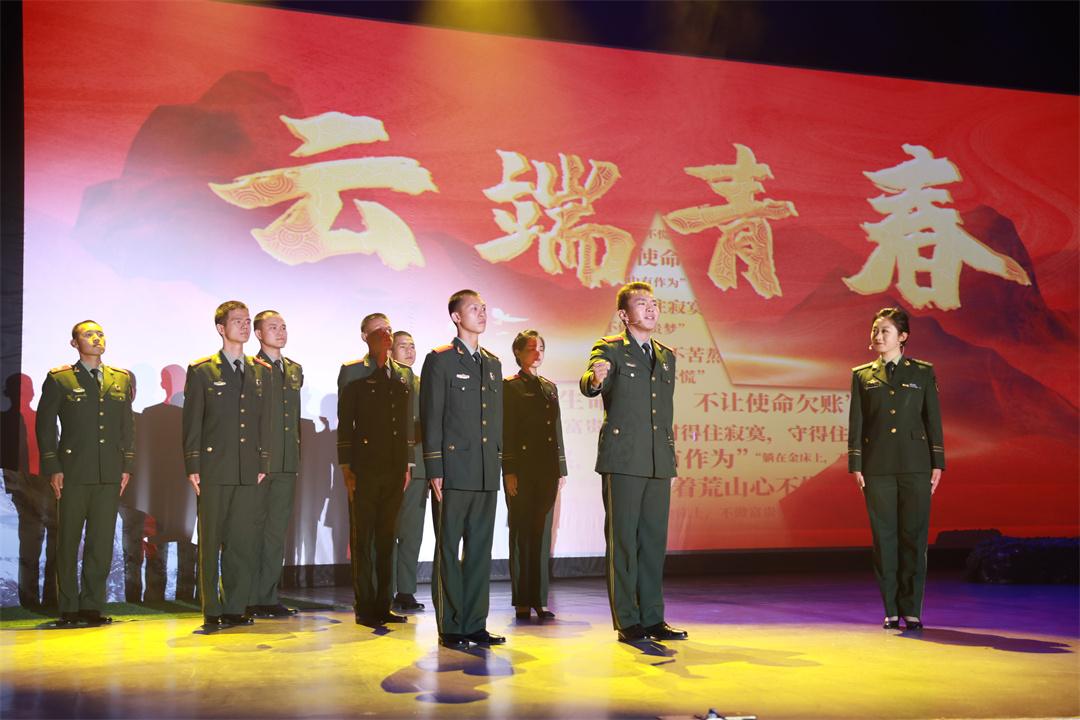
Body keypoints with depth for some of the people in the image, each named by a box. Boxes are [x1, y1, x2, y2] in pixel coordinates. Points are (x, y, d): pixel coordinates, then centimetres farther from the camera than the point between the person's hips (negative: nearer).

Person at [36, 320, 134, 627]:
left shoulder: (122, 380, 13)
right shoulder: (58, 379, 3)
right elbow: (45, 425, 2)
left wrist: (127, 465, 7)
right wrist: (52, 468, -5)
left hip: (109, 474, 3)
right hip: (73, 473, -3)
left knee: (102, 543, 3)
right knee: (68, 542, 3)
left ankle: (91, 606, 11)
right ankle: (69, 609, 11)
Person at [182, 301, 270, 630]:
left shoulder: (261, 371, 13)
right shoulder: (201, 371, 3)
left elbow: (264, 421, 13)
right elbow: (192, 422, 0)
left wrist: (263, 464, 6)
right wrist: (192, 467, -5)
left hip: (248, 471, 3)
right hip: (213, 470, -3)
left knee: (243, 542, 3)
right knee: (211, 542, 2)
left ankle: (235, 608, 12)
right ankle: (212, 612, 8)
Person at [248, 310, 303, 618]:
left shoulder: (295, 370, 16)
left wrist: (295, 451, 15)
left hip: (286, 464, 6)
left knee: (277, 530, 8)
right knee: (254, 529, -1)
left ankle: (268, 596, 15)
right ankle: (250, 599, 5)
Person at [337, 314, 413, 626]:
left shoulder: (403, 374, 13)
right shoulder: (353, 372, -1)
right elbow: (345, 423, -4)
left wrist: (407, 464, 11)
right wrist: (346, 468, -8)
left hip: (395, 469, 5)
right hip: (365, 469, -5)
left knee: (386, 539, 10)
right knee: (363, 541, 2)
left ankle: (383, 606, 17)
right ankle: (365, 608, 7)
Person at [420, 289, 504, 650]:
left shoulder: (493, 363, 17)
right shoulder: (439, 360, -1)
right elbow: (431, 418, -6)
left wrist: (500, 463, 14)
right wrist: (434, 469, -11)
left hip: (486, 473, 6)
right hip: (454, 470, -6)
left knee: (480, 549, 8)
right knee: (449, 550, 1)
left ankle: (475, 624, 15)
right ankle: (450, 627, 7)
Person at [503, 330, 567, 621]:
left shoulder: (550, 387, 16)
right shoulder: (510, 386, -2)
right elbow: (506, 432, -7)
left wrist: (561, 469, 12)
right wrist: (509, 471, -13)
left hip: (547, 469, 5)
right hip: (522, 468, -5)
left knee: (542, 534, 6)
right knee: (522, 534, 0)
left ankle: (538, 601, 10)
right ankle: (522, 603, 5)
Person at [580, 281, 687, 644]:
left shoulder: (666, 356, 17)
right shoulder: (610, 348, -2)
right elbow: (588, 386, -22)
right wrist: (596, 378, -45)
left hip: (659, 463, 6)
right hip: (622, 462, -6)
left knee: (654, 540, 9)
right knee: (623, 541, -1)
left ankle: (652, 618, 17)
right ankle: (626, 621, 5)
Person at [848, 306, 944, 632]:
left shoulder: (923, 372, 8)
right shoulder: (862, 375, 10)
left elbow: (934, 420, 6)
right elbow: (855, 423, 7)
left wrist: (938, 464, 0)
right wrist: (855, 465, 0)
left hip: (915, 465, -1)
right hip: (877, 467, 1)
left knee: (914, 537, 0)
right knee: (884, 537, 2)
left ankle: (912, 610, 7)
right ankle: (891, 611, 9)